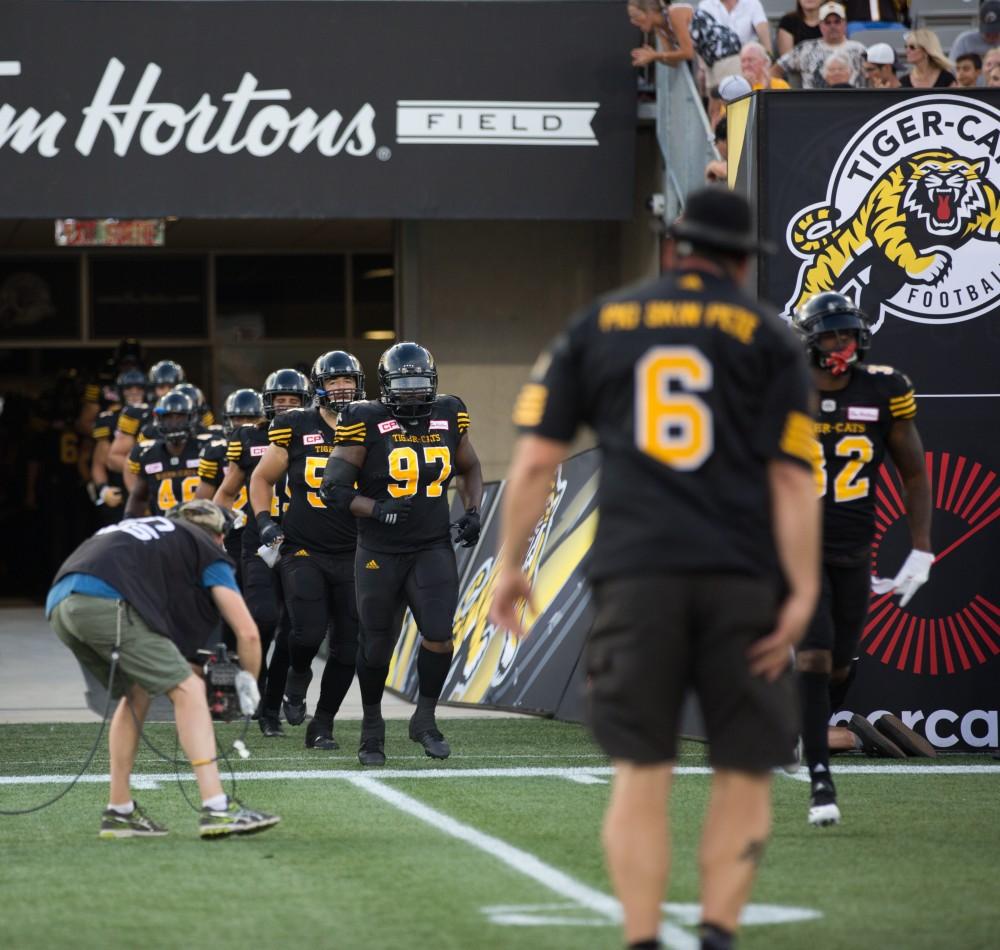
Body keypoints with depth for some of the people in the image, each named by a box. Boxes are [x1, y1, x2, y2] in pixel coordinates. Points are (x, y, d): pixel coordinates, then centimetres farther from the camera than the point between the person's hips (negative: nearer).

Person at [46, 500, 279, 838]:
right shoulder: (206, 547, 19)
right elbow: (247, 632, 13)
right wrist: (248, 684, 29)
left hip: (58, 604, 7)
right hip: (104, 601, -7)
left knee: (136, 693, 25)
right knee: (188, 690, 0)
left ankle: (119, 813, 25)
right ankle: (216, 808, -10)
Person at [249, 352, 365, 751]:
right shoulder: (296, 429, -1)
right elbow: (262, 479, 11)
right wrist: (265, 521, -3)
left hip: (353, 555, 2)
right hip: (304, 551, -2)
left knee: (347, 649, 1)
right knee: (308, 632, -19)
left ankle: (322, 725, 16)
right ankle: (298, 677, 15)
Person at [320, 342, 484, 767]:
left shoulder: (448, 417, 3)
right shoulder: (367, 424, -9)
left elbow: (469, 468, 21)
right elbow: (334, 487, -9)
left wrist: (472, 512, 5)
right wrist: (378, 510, -22)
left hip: (433, 548, 2)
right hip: (380, 553, -2)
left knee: (439, 635, -14)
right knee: (376, 648, 7)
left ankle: (425, 718, 6)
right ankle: (372, 726, 27)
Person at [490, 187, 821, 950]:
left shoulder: (598, 326, 14)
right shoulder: (766, 336, 9)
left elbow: (535, 460, 8)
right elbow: (792, 476, -1)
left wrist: (510, 565, 16)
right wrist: (803, 593, -5)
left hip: (635, 573, 1)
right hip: (741, 575, -1)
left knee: (641, 774, 4)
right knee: (744, 774, 7)